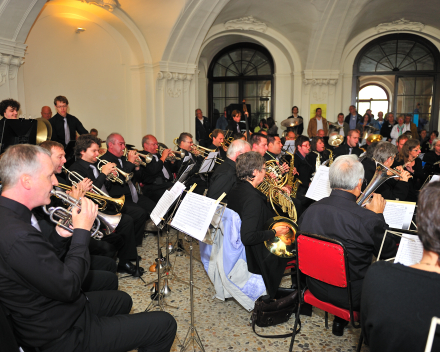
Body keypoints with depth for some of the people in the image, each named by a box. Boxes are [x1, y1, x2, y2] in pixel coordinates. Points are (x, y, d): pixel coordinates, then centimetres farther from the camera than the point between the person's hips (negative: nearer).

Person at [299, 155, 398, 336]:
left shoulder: (310, 209, -14)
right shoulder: (367, 219, -27)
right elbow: (390, 253, -9)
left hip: (316, 287, 5)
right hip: (351, 297, -5)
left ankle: (339, 323, 36)